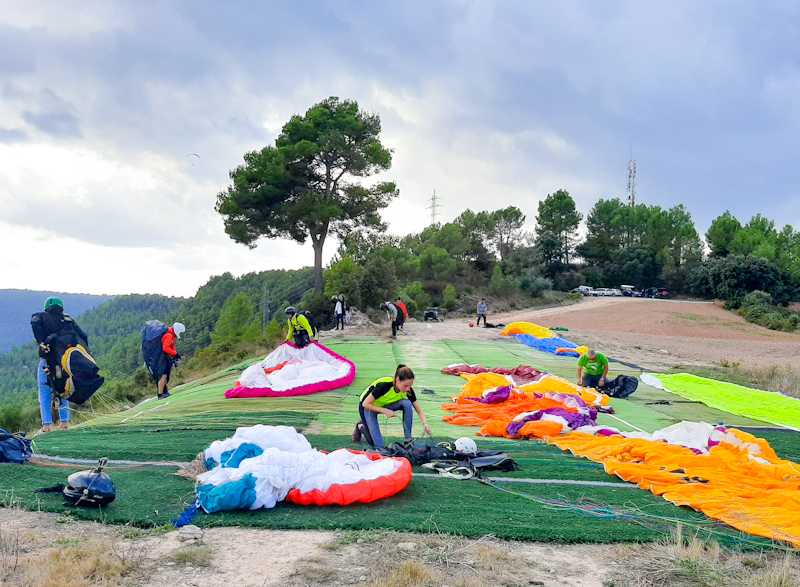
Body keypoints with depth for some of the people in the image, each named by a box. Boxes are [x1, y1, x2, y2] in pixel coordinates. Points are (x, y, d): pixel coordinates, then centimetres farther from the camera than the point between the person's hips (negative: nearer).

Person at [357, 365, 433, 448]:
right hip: (368, 407, -4)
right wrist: (385, 411, -34)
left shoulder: (408, 390, -23)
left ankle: (408, 441, -15)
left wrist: (425, 424, -35)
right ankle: (361, 426, 19)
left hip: (386, 405, 4)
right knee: (378, 445, -10)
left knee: (407, 404, -26)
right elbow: (365, 404, -27)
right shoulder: (384, 385, -37)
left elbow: (419, 411, -16)